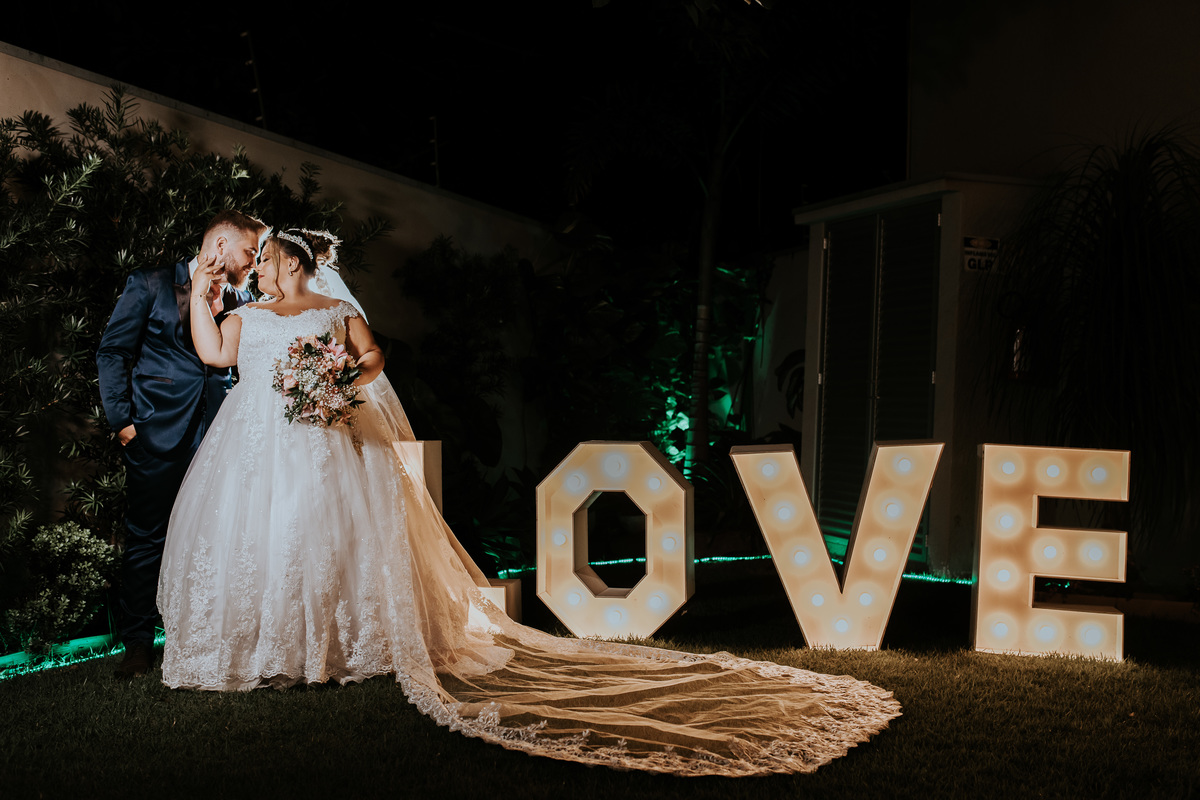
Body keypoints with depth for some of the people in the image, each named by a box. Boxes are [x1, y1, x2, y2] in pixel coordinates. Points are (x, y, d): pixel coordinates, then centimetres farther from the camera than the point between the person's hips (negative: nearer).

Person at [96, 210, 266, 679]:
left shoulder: (240, 300, 12)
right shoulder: (152, 285, 1)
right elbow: (112, 351, 0)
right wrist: (122, 418, -5)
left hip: (216, 437, 3)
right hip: (157, 434, -3)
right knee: (147, 540, 5)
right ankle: (137, 644, 17)